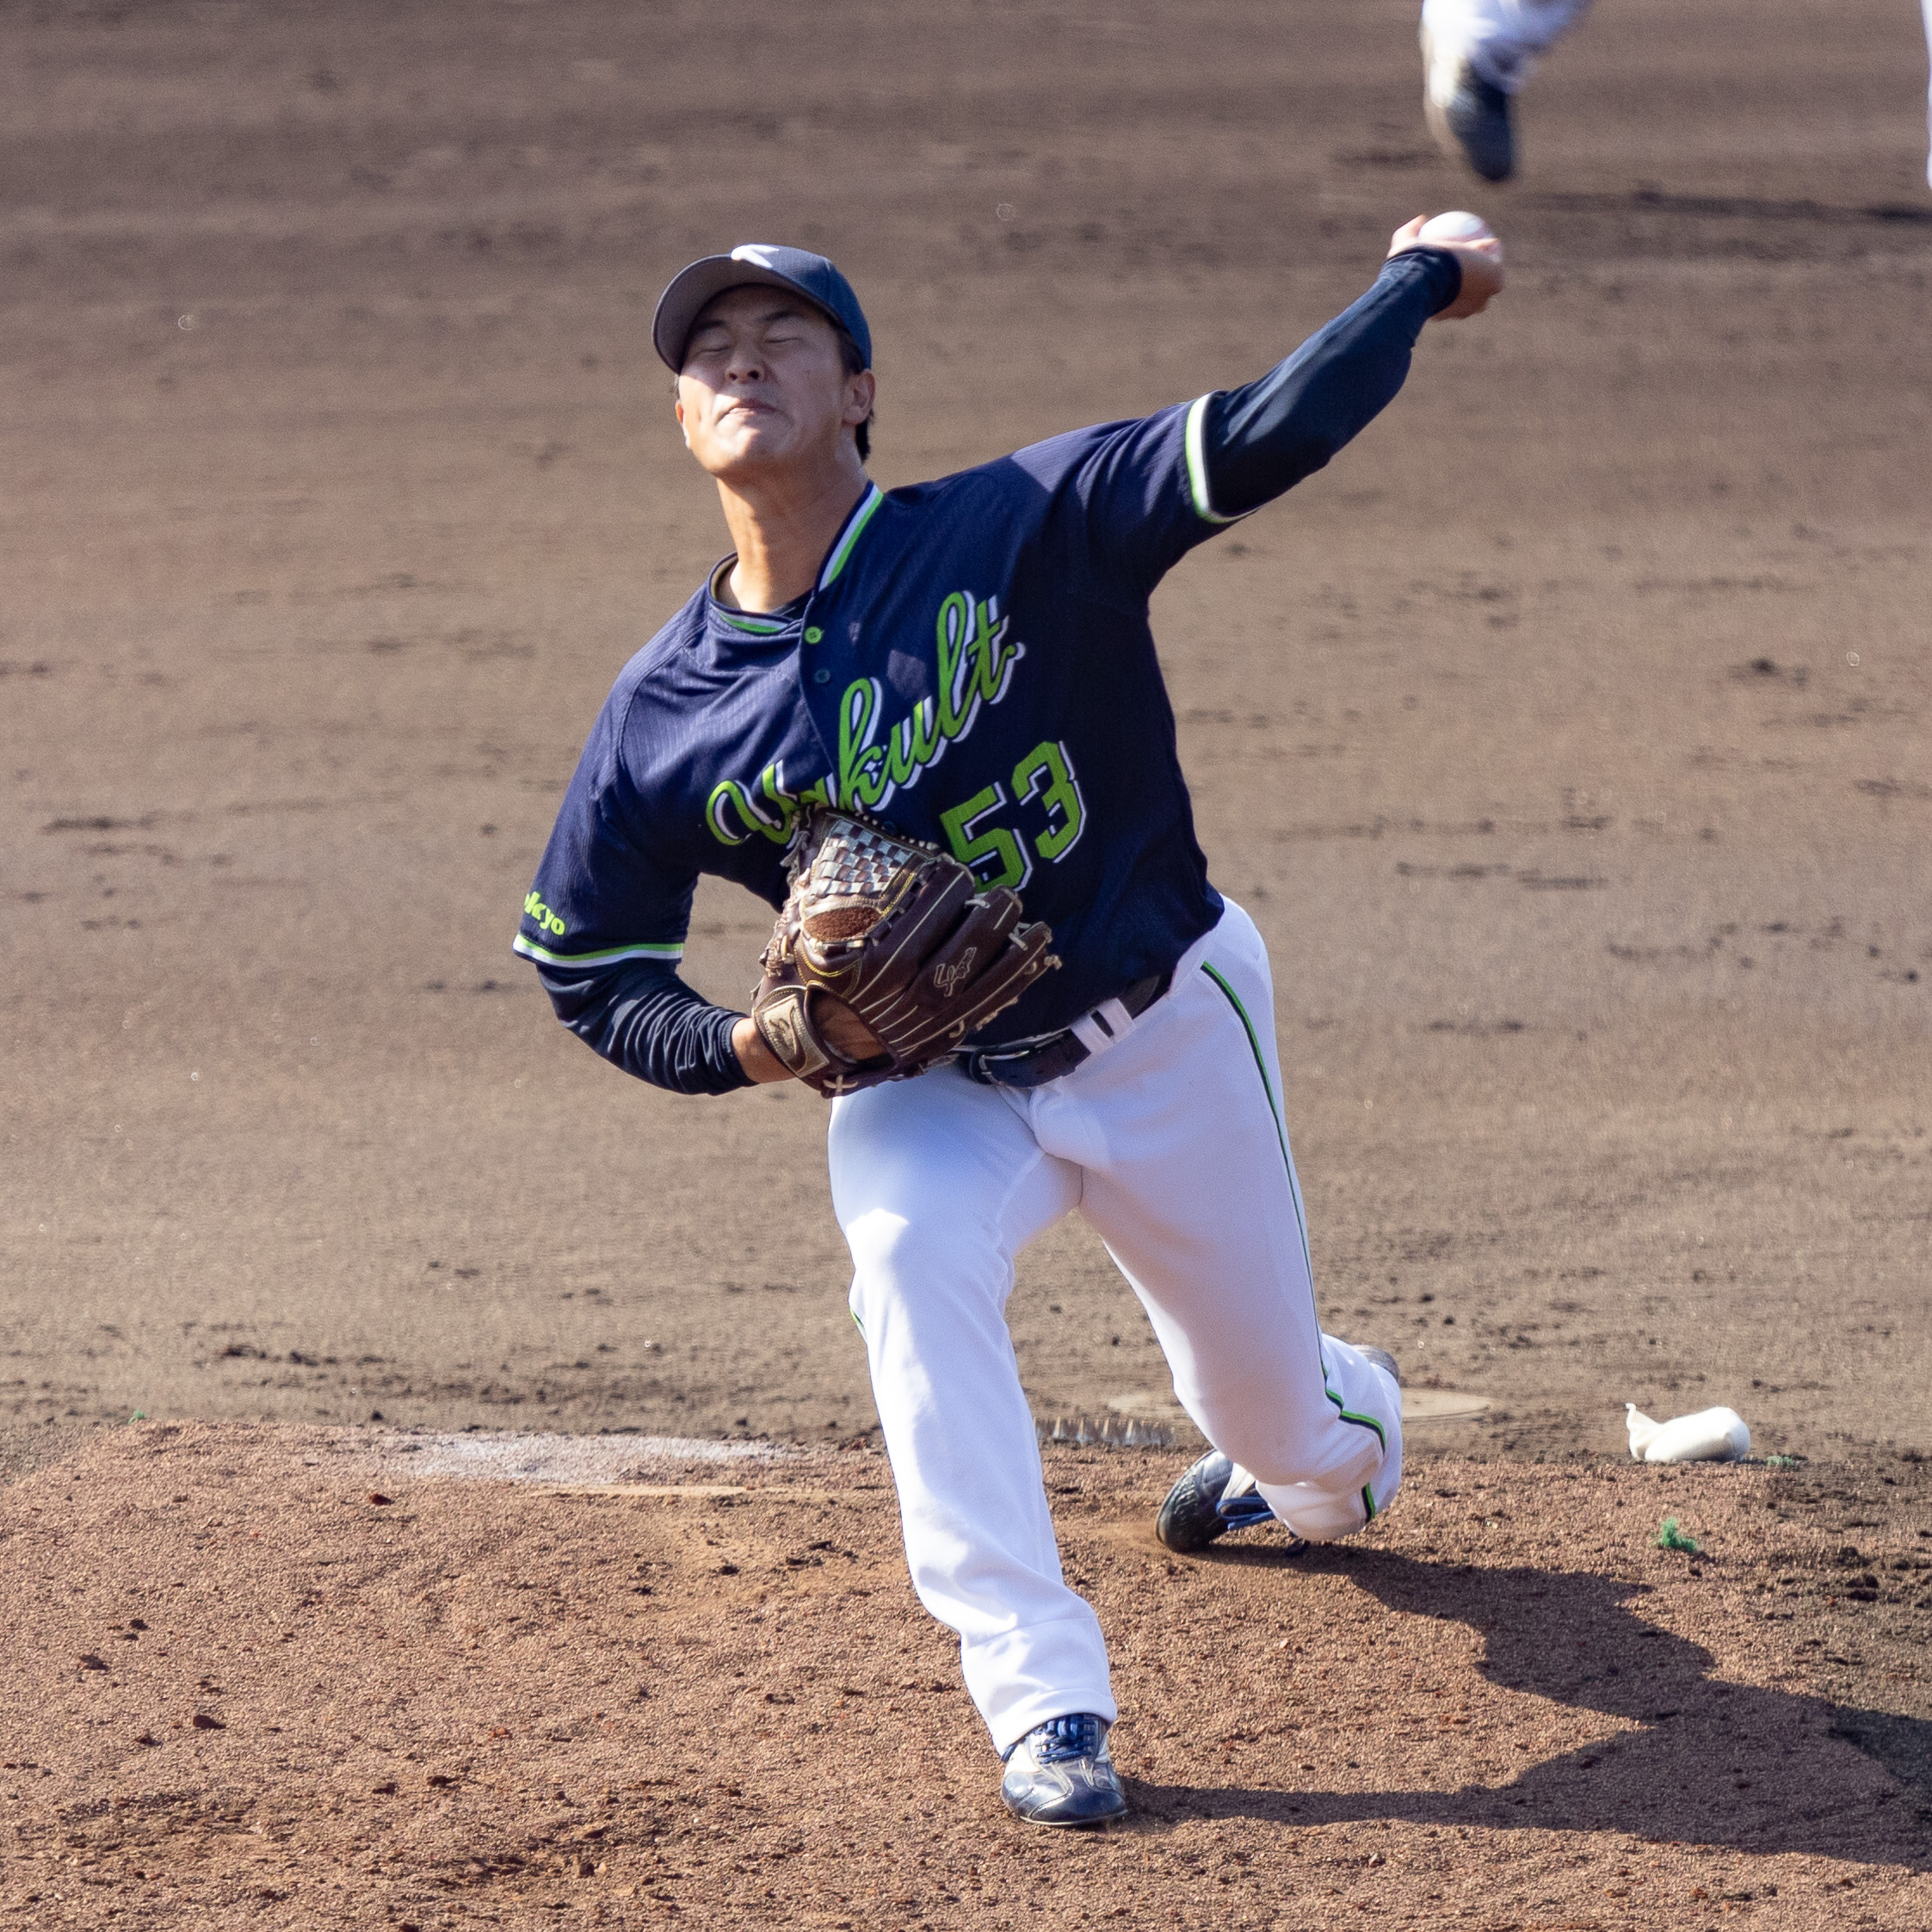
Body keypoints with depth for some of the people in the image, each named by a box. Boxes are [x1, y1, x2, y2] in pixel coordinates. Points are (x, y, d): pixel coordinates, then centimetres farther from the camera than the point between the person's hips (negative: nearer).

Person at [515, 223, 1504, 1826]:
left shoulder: (1018, 530, -21)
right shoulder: (661, 717, -11)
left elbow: (1267, 439, -27)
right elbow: (591, 971, 1)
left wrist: (1421, 282, -29)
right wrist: (744, 1048, -17)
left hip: (1165, 1030, -1)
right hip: (928, 1079, 1)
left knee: (1295, 1432, 13)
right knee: (909, 1257, -33)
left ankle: (1344, 1434, 56)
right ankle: (1045, 1704, -29)